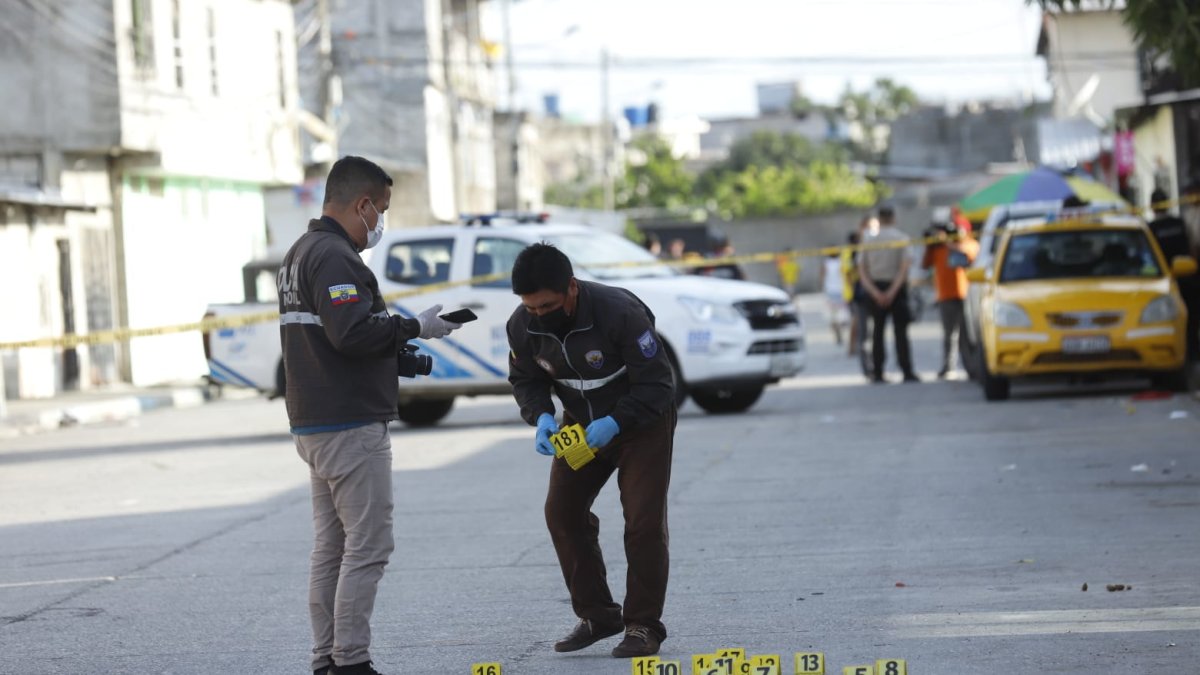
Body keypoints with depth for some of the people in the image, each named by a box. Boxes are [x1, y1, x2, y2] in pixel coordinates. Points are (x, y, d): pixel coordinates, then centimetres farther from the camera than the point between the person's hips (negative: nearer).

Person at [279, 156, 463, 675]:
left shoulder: (300, 254, 18)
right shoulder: (335, 257, -15)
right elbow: (353, 331, -25)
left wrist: (397, 353, 12)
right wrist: (414, 328, -12)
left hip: (312, 425, 10)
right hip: (352, 426, -10)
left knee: (330, 547, 12)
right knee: (368, 545, -8)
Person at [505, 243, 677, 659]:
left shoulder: (620, 313, -32)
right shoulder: (522, 325, -18)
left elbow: (658, 385, -26)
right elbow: (525, 380, 0)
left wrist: (614, 423, -36)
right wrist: (541, 417, -21)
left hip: (642, 421, -5)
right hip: (581, 425, 5)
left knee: (643, 519, -12)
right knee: (562, 511, -2)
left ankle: (643, 625, -1)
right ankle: (597, 616, 10)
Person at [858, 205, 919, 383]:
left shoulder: (868, 240, 5)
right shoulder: (901, 238, -4)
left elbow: (862, 269, -2)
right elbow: (905, 267, -15)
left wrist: (874, 292, -10)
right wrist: (893, 291, -16)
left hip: (876, 289, 3)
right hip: (896, 287, -3)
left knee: (878, 330, 8)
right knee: (900, 330, -2)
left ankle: (877, 373, 4)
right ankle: (907, 372, -7)